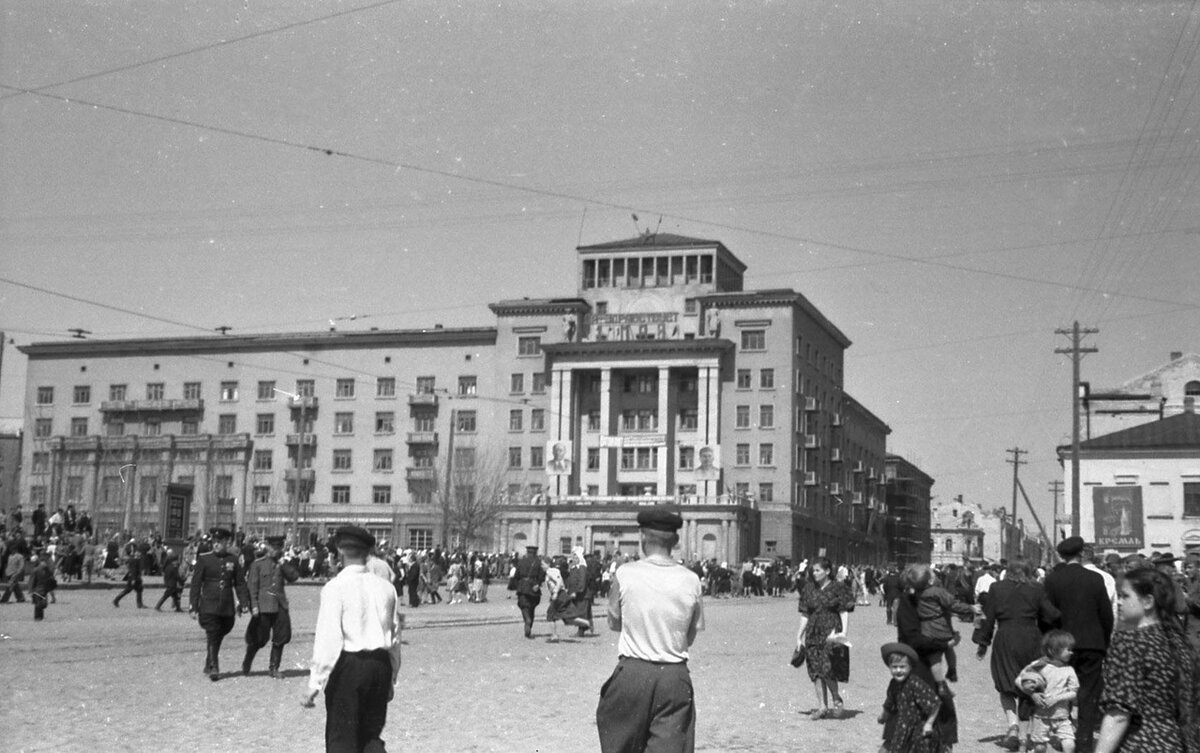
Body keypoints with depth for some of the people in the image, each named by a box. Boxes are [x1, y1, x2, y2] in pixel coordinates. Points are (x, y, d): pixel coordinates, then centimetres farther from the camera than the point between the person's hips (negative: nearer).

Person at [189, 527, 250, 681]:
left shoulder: (233, 559, 6)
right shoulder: (204, 559, -3)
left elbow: (240, 583, 10)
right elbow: (196, 584, -2)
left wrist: (243, 603, 3)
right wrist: (193, 607, -5)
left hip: (227, 608, 3)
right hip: (209, 606, -3)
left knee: (219, 636, 12)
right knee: (213, 636, -10)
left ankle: (209, 664, 30)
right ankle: (214, 669, -8)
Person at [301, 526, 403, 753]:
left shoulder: (336, 587, -10)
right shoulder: (386, 587, 6)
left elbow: (328, 639, -14)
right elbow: (395, 638, 12)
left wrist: (314, 684, -9)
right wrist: (392, 679, 22)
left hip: (348, 666, -5)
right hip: (381, 665, 5)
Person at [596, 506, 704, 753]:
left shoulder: (625, 573, -8)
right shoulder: (690, 580, -4)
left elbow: (614, 622, 6)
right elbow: (690, 637, 4)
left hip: (632, 672, -1)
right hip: (675, 677, 1)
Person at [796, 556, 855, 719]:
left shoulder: (837, 588, 0)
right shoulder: (809, 589, 11)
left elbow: (844, 612, -1)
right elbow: (804, 615, 14)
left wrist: (843, 632, -12)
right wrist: (799, 636, 10)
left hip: (831, 632, -4)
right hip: (813, 633, 4)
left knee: (828, 669, -14)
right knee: (816, 670, 1)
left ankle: (837, 700, 7)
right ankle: (822, 706, 7)